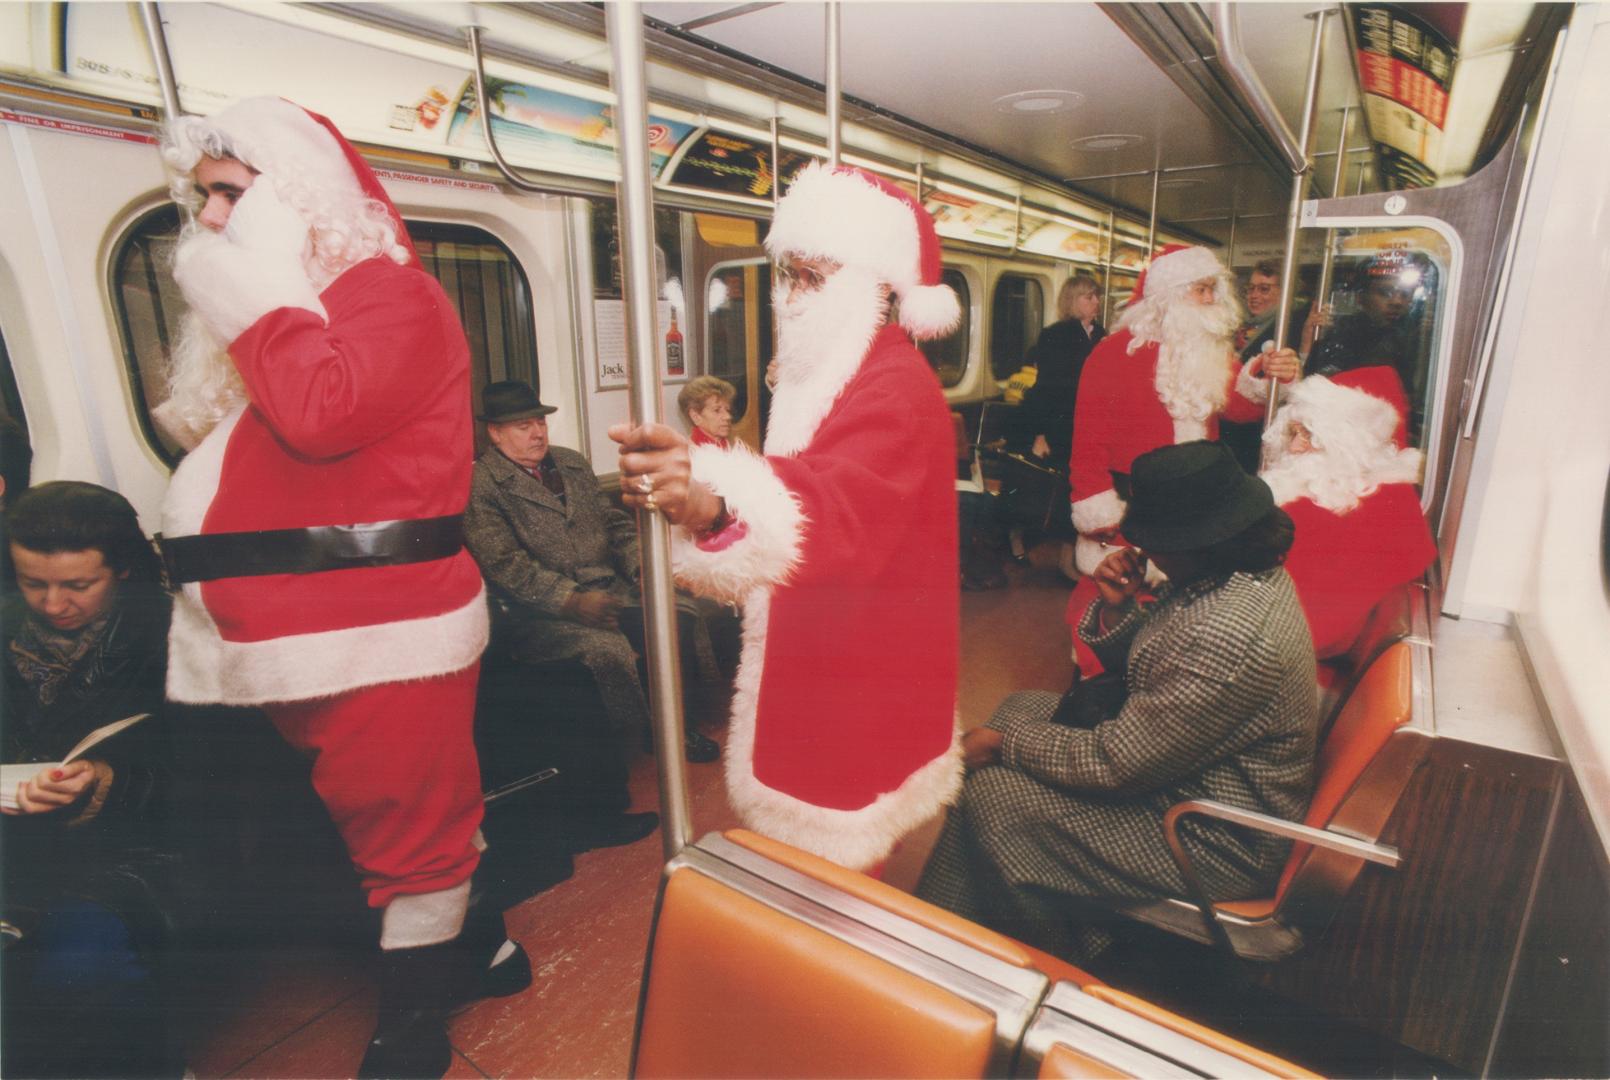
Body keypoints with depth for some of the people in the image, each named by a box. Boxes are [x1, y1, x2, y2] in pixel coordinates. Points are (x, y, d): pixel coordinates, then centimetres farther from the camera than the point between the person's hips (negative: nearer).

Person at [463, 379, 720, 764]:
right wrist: (572, 601, -25)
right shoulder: (481, 486, -4)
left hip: (611, 590, 7)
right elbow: (506, 565, -13)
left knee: (683, 614, -17)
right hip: (542, 613, -6)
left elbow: (615, 523, 18)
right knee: (609, 648, -33)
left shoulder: (573, 463, 19)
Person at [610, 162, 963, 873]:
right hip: (811, 650, 9)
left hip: (859, 668, -9)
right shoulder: (819, 375, 12)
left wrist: (712, 505, -57)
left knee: (835, 860, 1)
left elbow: (840, 508, -40)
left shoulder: (895, 387, -20)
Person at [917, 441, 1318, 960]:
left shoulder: (1226, 635, -34)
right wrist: (1115, 608, -13)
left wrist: (1002, 740, -15)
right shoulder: (1243, 568, -2)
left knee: (993, 795, -15)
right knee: (1023, 706, 8)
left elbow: (1117, 765, -26)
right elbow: (1138, 667, 7)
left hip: (1218, 840, -10)